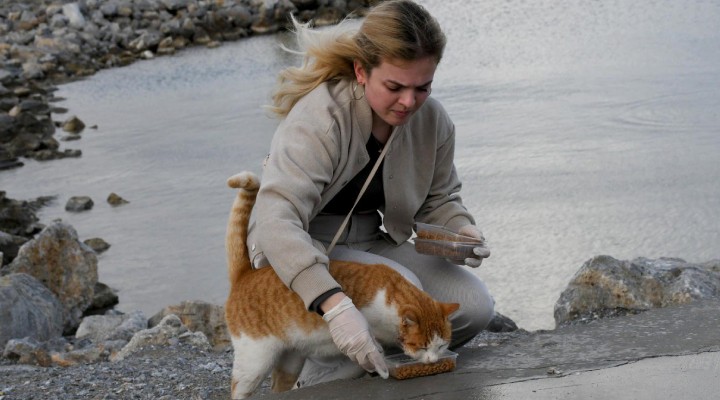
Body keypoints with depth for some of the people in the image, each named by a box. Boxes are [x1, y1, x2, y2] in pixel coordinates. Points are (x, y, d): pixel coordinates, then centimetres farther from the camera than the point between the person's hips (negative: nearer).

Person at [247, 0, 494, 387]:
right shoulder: (319, 118, -27)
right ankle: (321, 382, -9)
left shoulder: (432, 120, -7)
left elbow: (439, 199, 12)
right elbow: (276, 220, -40)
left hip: (371, 243, 6)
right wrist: (335, 306, -52)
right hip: (298, 253, -6)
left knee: (474, 306, -11)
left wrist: (461, 228, -13)